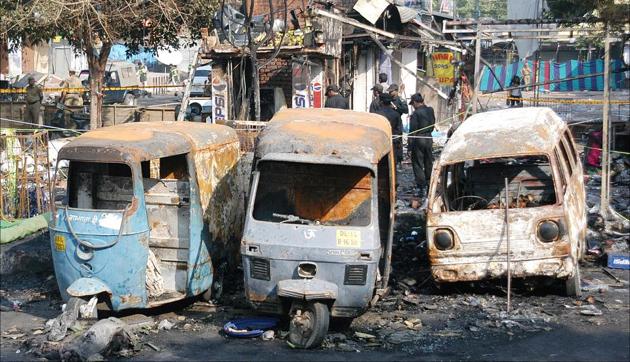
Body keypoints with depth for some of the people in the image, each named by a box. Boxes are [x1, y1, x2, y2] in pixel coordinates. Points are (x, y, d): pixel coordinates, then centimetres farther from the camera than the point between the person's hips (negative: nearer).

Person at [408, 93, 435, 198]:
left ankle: (422, 188, -2)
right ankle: (430, 186, 25)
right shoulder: (430, 110, 3)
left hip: (418, 140, -7)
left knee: (418, 165, 1)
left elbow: (412, 131, -14)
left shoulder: (416, 114, -16)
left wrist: (410, 145, -9)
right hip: (429, 139, 7)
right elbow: (433, 124, 11)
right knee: (429, 163, 17)